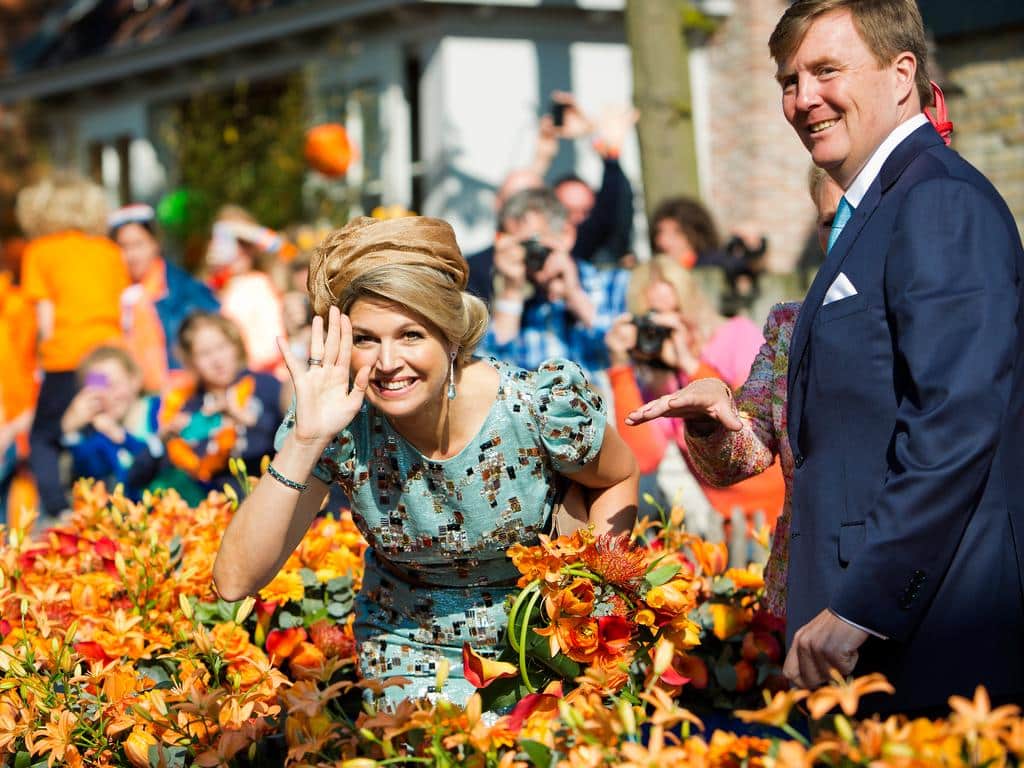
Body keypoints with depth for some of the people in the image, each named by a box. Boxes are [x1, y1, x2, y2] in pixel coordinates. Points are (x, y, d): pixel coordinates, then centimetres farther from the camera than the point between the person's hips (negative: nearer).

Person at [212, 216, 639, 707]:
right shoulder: (340, 427, -20)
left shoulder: (543, 406, -21)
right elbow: (235, 580, -27)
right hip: (411, 661, 0)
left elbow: (618, 480, 2)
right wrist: (305, 442, -35)